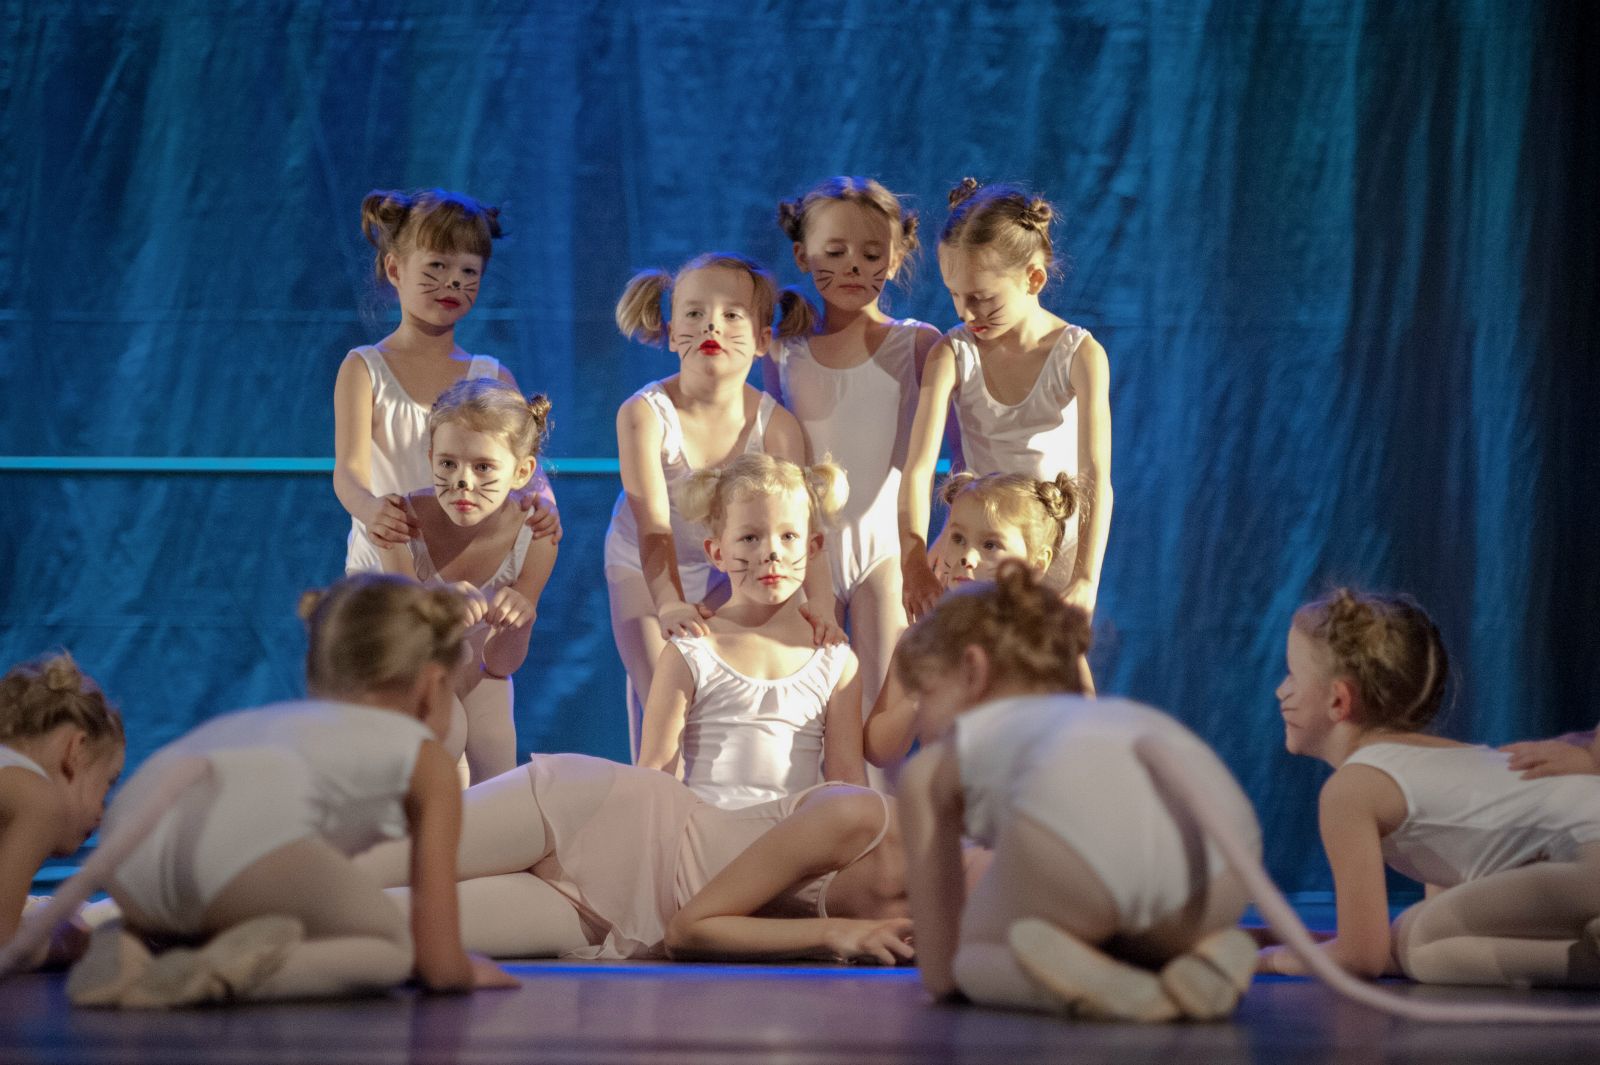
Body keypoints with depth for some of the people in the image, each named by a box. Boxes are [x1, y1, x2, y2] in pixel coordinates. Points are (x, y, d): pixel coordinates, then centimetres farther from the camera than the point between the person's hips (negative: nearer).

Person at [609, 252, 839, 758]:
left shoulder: (775, 425, -22)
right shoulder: (645, 414, -29)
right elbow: (653, 524, -34)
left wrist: (820, 605, -43)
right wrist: (669, 605, -48)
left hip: (725, 574, 2)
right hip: (645, 570, -2)